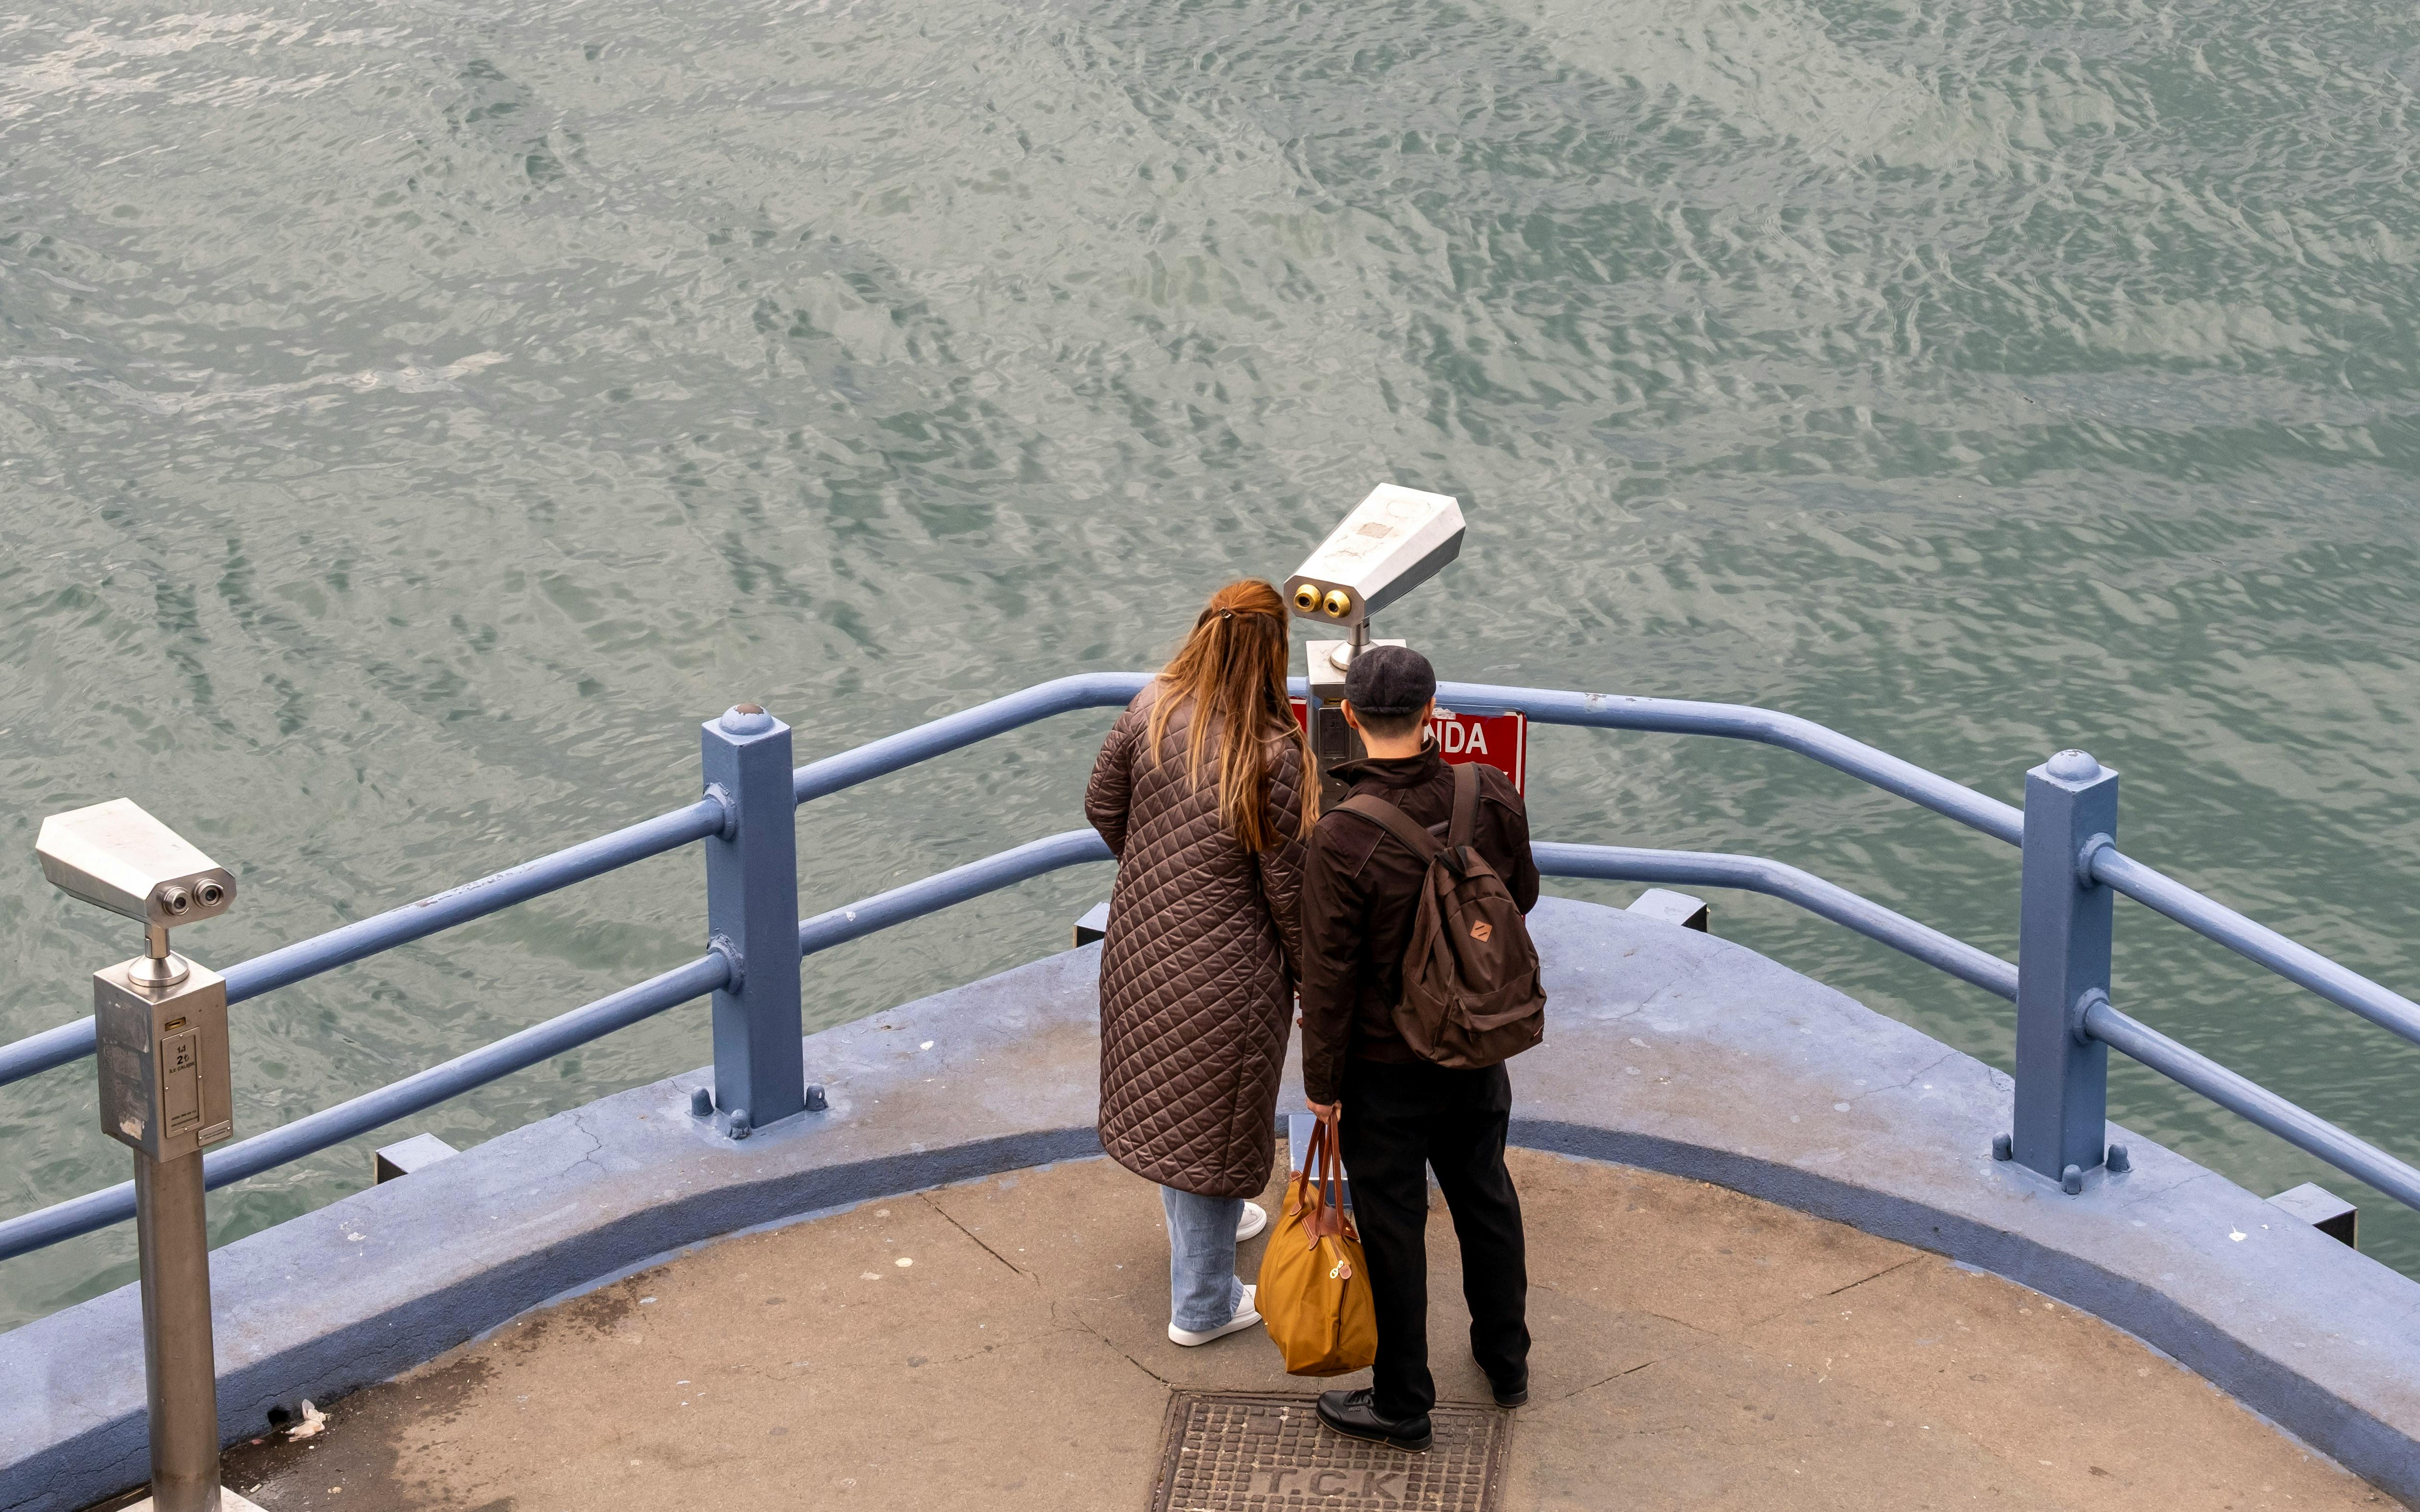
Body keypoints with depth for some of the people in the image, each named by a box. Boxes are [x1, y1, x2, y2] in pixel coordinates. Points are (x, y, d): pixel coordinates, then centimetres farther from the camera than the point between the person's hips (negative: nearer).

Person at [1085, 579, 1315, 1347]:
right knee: (1212, 1118, 9)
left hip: (1141, 943, 6)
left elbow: (1103, 808, 3)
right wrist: (1312, 977, -1)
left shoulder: (1151, 711, -10)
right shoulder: (1275, 756, -24)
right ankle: (1202, 1305, 22)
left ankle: (1204, 1219, 52)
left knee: (1167, 1098, 26)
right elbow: (1287, 887, -16)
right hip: (1223, 967, -6)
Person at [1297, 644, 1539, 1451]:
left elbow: (1327, 976, -20)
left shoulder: (1342, 838, -27)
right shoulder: (1492, 799, -14)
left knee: (1392, 1224, 10)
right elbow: (1522, 895, 5)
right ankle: (1505, 1358, 41)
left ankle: (1403, 1403, 23)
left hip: (1385, 1067, -5)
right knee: (1484, 1197, 24)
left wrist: (1322, 1081, -7)